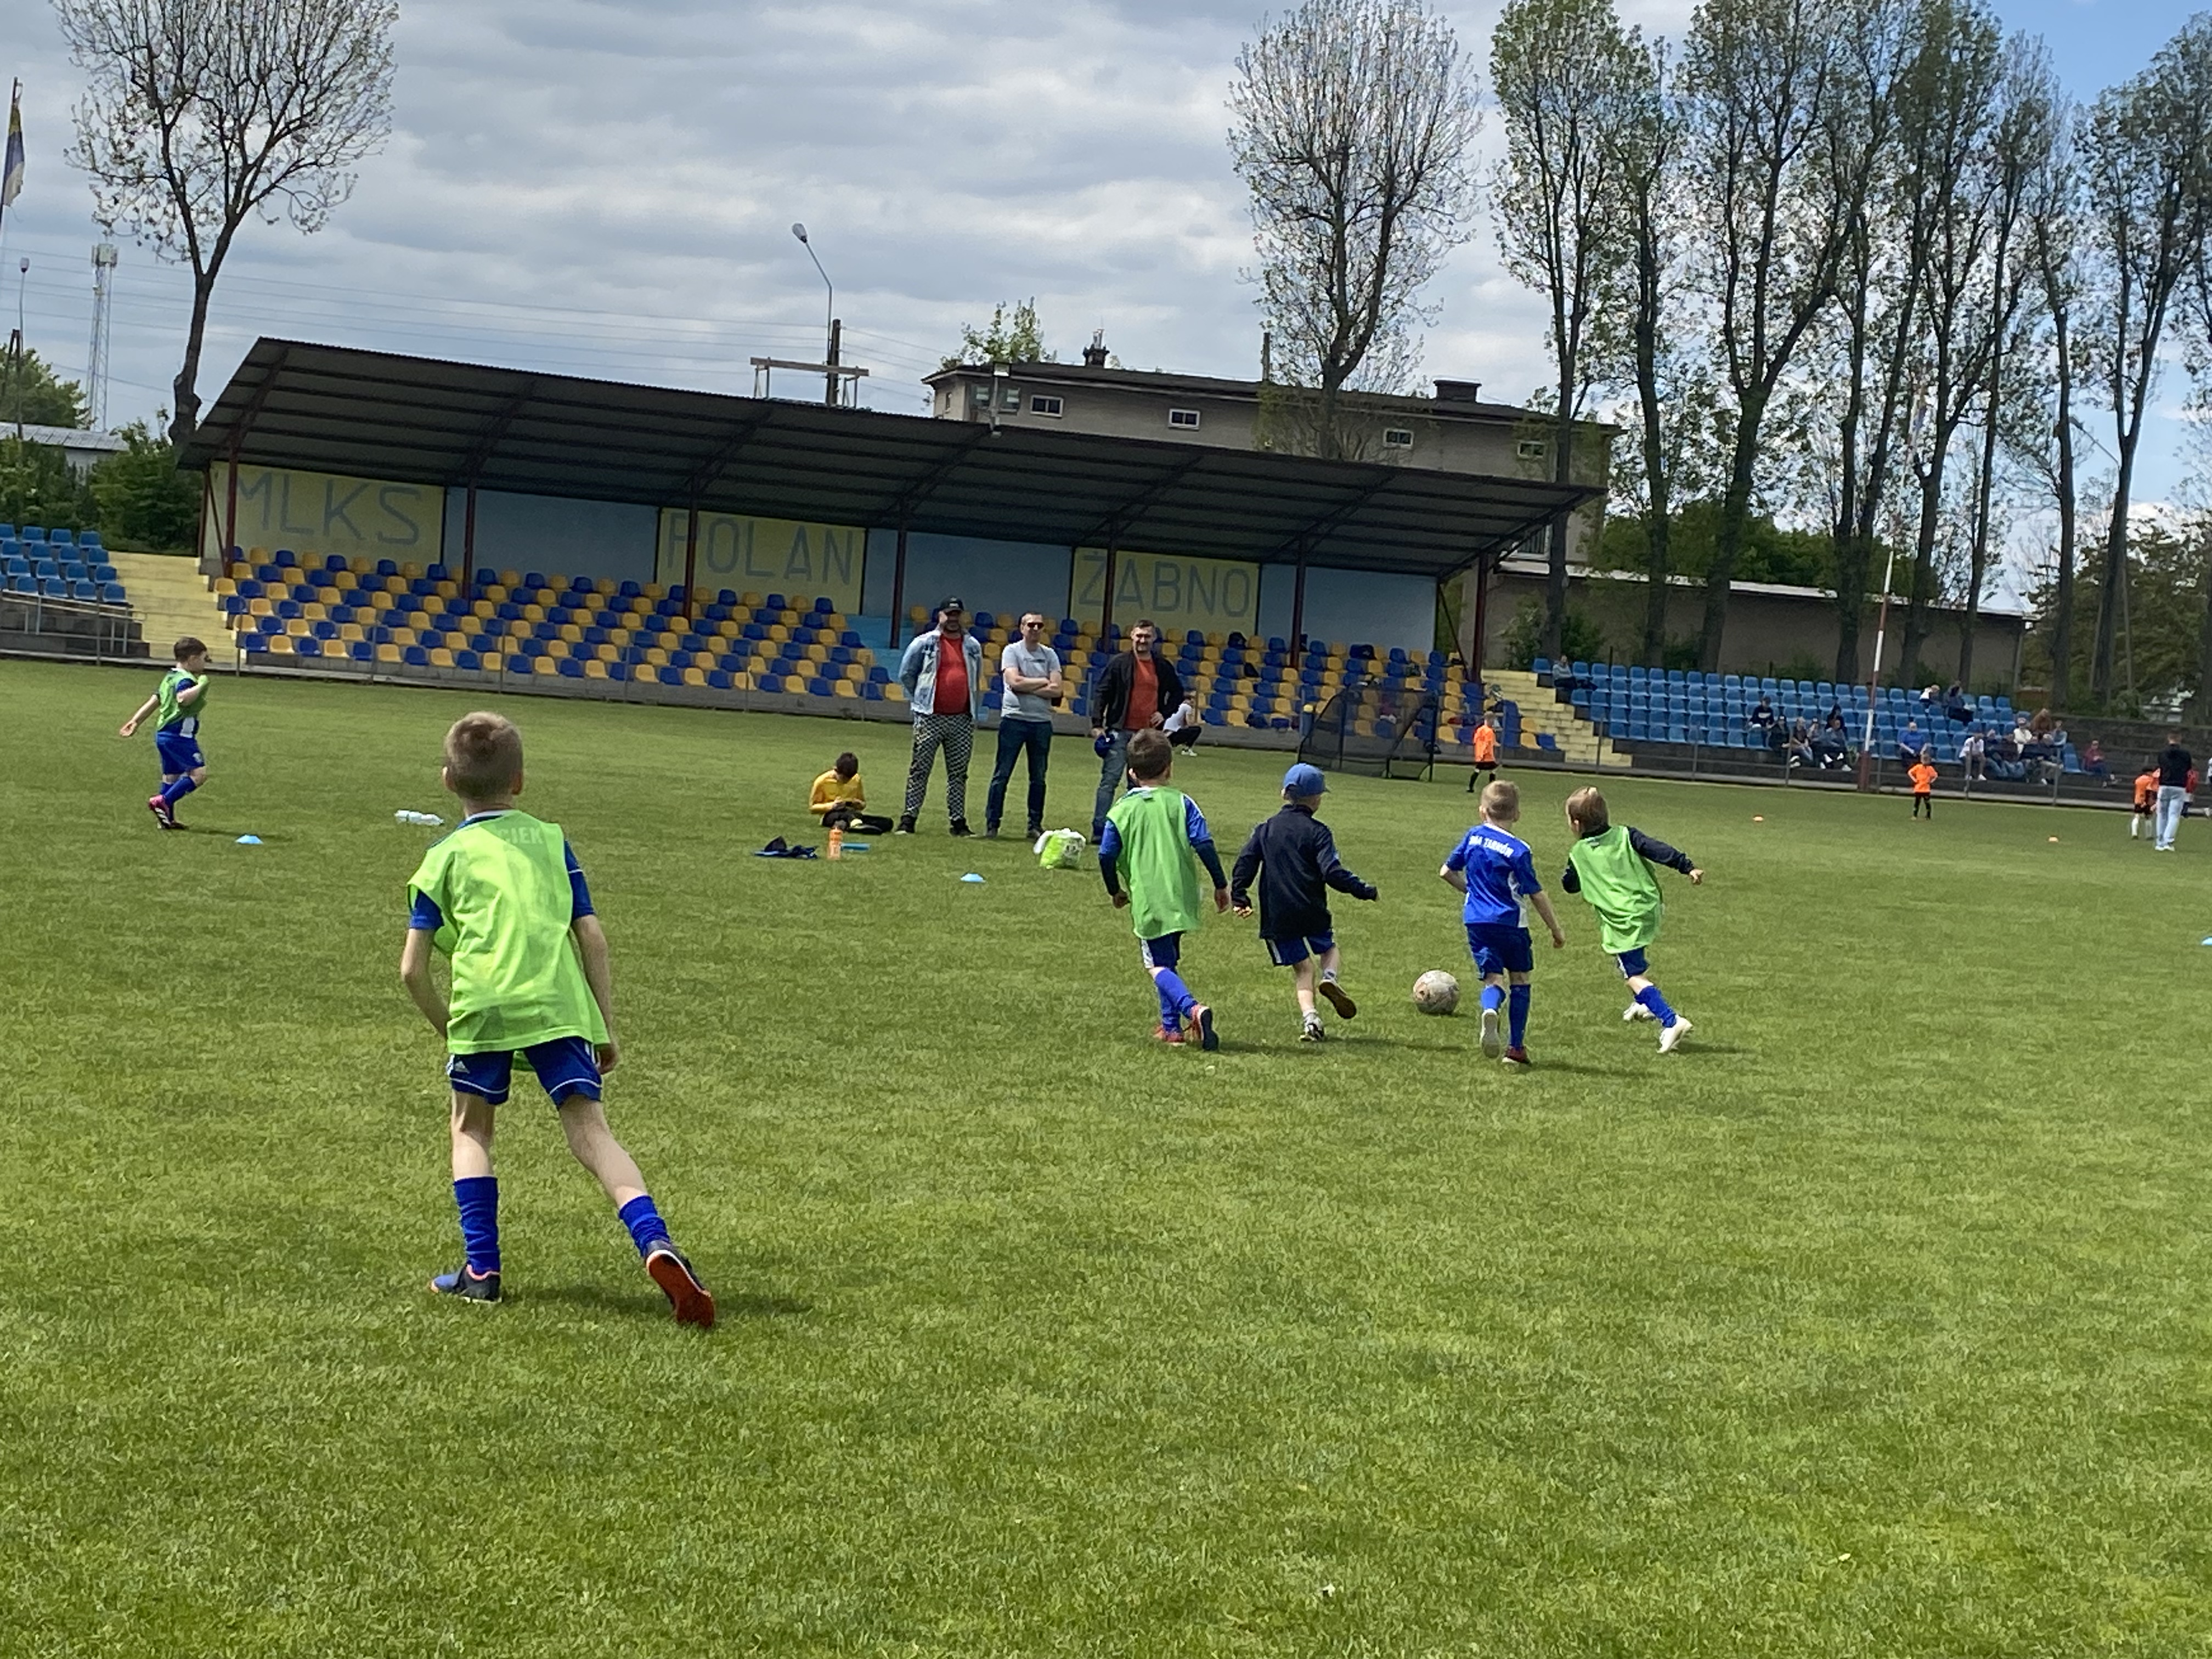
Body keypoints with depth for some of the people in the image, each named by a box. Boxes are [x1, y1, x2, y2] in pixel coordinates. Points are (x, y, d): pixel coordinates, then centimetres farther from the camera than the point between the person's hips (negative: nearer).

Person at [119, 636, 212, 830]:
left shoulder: (170, 677, 18)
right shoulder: (185, 679, -12)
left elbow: (154, 701, 22)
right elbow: (183, 698, -34)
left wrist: (136, 721, 24)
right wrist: (202, 685, -24)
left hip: (163, 733, 11)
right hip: (179, 735, -11)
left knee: (171, 776, 16)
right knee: (199, 773, -13)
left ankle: (167, 819, 17)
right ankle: (163, 802, -18)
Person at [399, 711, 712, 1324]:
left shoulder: (446, 857, 16)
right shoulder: (551, 840, 21)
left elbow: (413, 969, 9)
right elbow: (592, 936, 12)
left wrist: (449, 1030, 24)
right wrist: (607, 1027, 15)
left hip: (483, 1004, -1)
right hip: (561, 1004, 1)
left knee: (471, 1127, 20)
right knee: (590, 1130, -2)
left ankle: (482, 1269, 12)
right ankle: (655, 1244, -24)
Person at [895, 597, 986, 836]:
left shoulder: (973, 647, 12)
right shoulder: (924, 643, 1)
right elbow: (906, 674, 9)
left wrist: (975, 712, 14)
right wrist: (921, 698, 9)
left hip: (963, 720, 3)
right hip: (930, 718, -3)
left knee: (959, 774, 7)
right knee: (920, 770, -3)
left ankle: (959, 821, 11)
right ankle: (908, 819, -1)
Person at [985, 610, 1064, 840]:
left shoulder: (1050, 655, 9)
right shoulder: (1012, 651, 1)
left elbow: (1058, 690, -2)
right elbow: (1014, 682, -14)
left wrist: (1028, 688, -9)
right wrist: (1044, 682, -5)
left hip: (1042, 721, 3)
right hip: (1014, 718, -3)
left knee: (1039, 777, 7)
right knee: (1002, 774, -2)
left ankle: (1036, 825, 14)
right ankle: (991, 823, 2)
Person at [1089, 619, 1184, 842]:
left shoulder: (1164, 667, 8)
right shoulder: (1120, 663, 0)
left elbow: (1177, 693, 22)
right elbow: (1101, 693, 1)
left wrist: (1165, 713, 6)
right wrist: (1097, 725, -6)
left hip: (1149, 734, 3)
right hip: (1120, 731, -3)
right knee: (1110, 779, -9)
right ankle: (1099, 829, -9)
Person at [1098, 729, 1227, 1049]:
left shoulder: (1121, 810, 1)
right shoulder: (1181, 803, 1)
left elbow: (1106, 857, 1)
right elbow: (1204, 844, -6)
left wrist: (1116, 891, 18)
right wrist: (1221, 885, 3)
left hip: (1146, 901, -2)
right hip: (1182, 898, 2)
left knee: (1157, 965, -1)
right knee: (1170, 959, 20)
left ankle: (1193, 1008, -28)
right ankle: (1172, 1027, 19)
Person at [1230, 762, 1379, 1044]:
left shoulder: (1266, 830, 9)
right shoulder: (1318, 832, -4)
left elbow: (1245, 863, 2)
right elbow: (1332, 872, -12)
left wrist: (1239, 897, 6)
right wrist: (1363, 890, -3)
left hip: (1277, 915, 3)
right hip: (1312, 912, -3)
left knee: (1302, 967, 11)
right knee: (1330, 949, 23)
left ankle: (1309, 1018, -9)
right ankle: (1330, 977, -10)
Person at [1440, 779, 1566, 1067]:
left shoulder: (1473, 836, 3)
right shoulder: (1518, 850, -11)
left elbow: (1447, 871, 12)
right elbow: (1537, 895, -8)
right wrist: (1557, 931, 1)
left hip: (1476, 922, 3)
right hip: (1511, 923, -3)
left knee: (1493, 978, 5)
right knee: (1519, 979, 14)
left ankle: (1490, 1010, -32)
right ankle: (1516, 1047, 14)